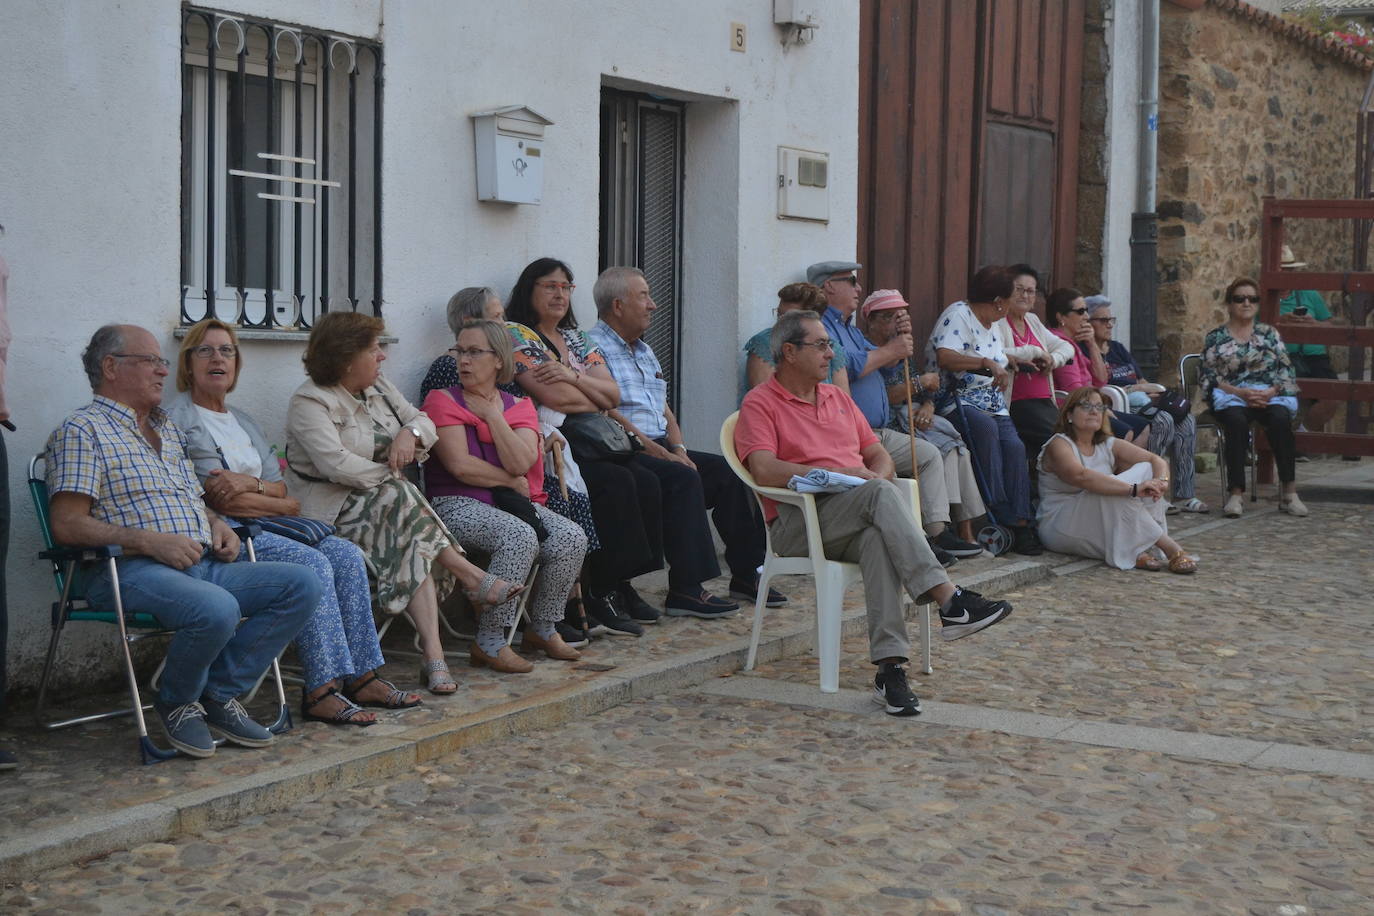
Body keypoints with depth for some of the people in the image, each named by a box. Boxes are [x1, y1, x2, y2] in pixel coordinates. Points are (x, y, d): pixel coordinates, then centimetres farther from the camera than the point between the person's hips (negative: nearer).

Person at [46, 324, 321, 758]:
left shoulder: (168, 430, 27)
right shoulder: (83, 431, 1)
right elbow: (67, 524, -11)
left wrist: (217, 525, 10)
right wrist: (150, 541, -18)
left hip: (202, 565, 8)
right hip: (133, 572, -8)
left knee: (301, 584, -12)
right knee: (217, 609, -37)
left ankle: (219, 694, -6)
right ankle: (176, 702, -6)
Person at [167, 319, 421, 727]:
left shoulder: (243, 421, 22)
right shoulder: (177, 419, -4)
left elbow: (280, 487, 11)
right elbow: (218, 499, -13)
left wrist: (249, 484, -12)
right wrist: (283, 505, -3)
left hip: (265, 526, 8)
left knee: (347, 555, -12)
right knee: (313, 564, -27)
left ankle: (361, 675, -12)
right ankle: (321, 690, -27)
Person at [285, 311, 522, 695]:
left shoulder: (377, 387, 14)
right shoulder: (309, 403, -10)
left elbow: (424, 423, 15)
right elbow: (336, 464, -24)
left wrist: (410, 433, -8)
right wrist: (389, 475, -16)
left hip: (384, 502, 6)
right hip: (330, 510, -6)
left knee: (415, 545, -27)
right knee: (399, 499, -34)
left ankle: (433, 652, -36)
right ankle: (470, 576, -24)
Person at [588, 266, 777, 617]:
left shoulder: (645, 351, 24)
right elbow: (607, 412, -16)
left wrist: (678, 448, 1)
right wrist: (656, 451, -18)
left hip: (661, 448, 9)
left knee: (729, 471, -6)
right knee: (683, 478, -31)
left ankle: (746, 573, 0)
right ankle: (686, 590, -32)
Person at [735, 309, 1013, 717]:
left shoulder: (838, 398, 26)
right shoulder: (760, 404, 4)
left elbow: (879, 455, 25)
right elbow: (764, 470, -11)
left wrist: (878, 476, -1)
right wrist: (840, 473, -15)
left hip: (857, 520, 5)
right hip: (797, 523, -5)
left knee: (878, 538, -35)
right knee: (880, 495, -34)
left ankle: (889, 665, -44)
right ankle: (949, 601, -41)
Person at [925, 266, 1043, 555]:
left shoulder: (990, 326, 24)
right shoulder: (958, 314, -5)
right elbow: (944, 358, -23)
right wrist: (987, 364, -26)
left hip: (993, 406, 8)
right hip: (957, 401, -8)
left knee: (1014, 446, -22)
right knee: (986, 427, -38)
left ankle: (1020, 522, -26)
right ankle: (999, 512, -34)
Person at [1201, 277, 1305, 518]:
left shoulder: (1268, 333, 18)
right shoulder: (1215, 338, 13)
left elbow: (1286, 371, 10)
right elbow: (1207, 376, 3)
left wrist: (1271, 392, -10)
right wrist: (1241, 392, -11)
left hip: (1269, 395, 1)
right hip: (1230, 396, -1)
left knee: (1281, 419, -33)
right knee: (1237, 420, -37)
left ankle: (1290, 492, -33)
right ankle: (1236, 494, -38)